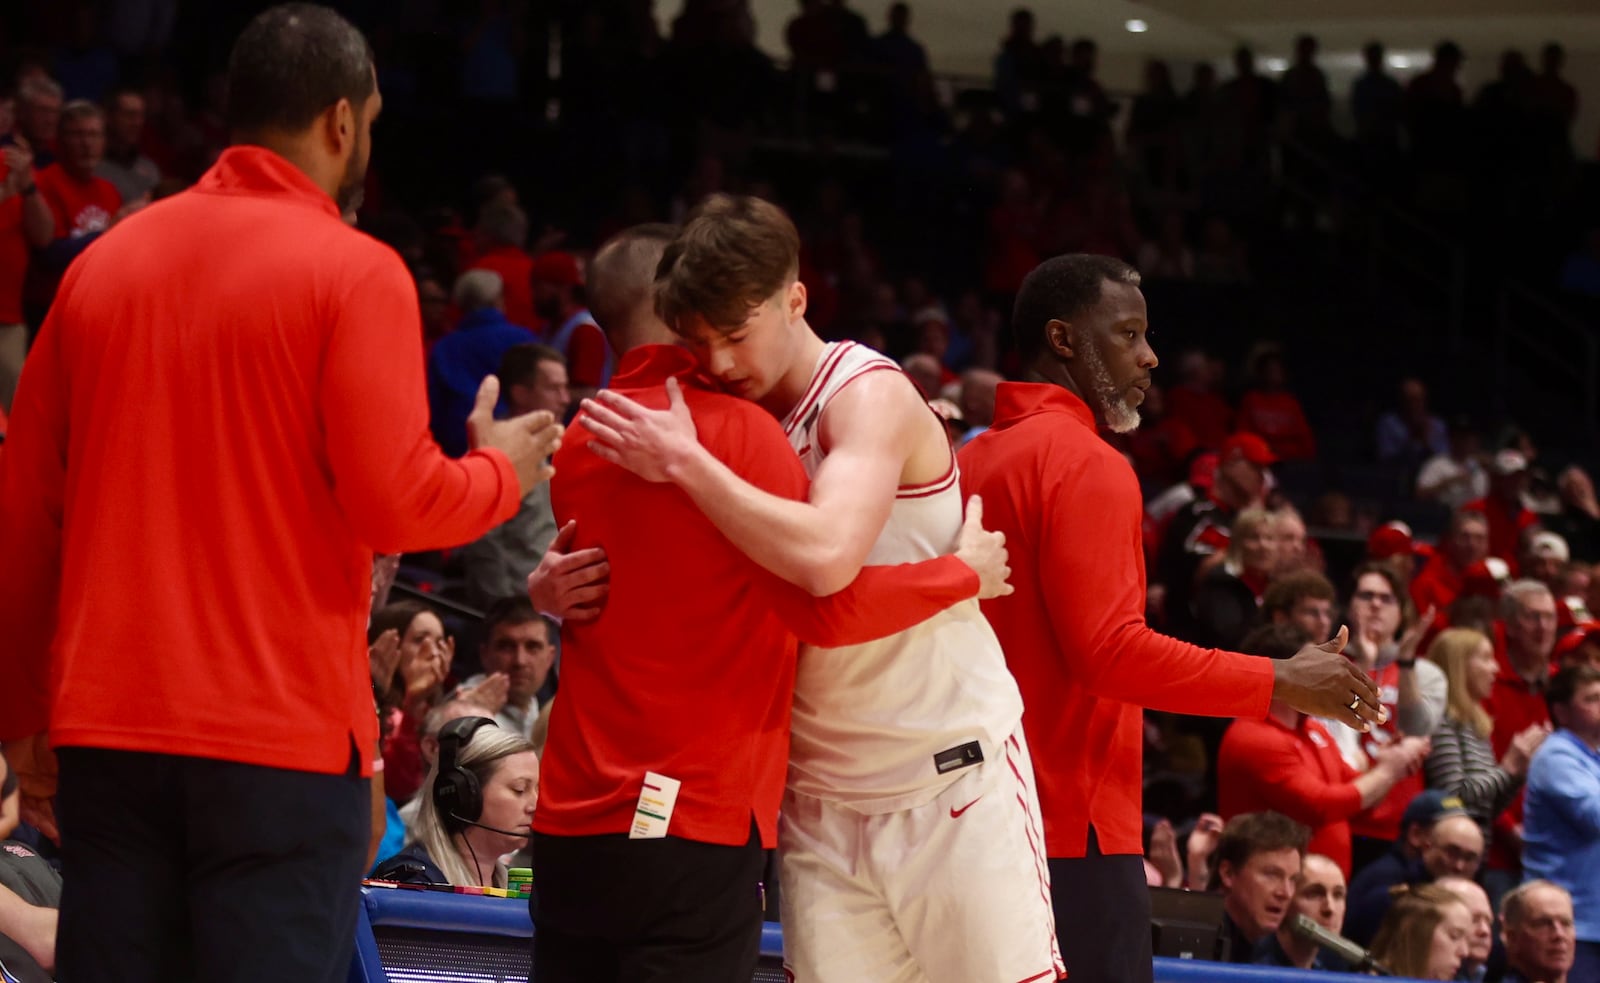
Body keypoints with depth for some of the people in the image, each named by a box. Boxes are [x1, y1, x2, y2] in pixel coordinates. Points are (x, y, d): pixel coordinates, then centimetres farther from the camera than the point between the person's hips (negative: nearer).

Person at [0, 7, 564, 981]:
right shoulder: (354, 271, -6)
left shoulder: (105, 262, 10)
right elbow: (395, 501, -13)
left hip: (106, 725, 5)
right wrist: (502, 471, 8)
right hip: (279, 735, -5)